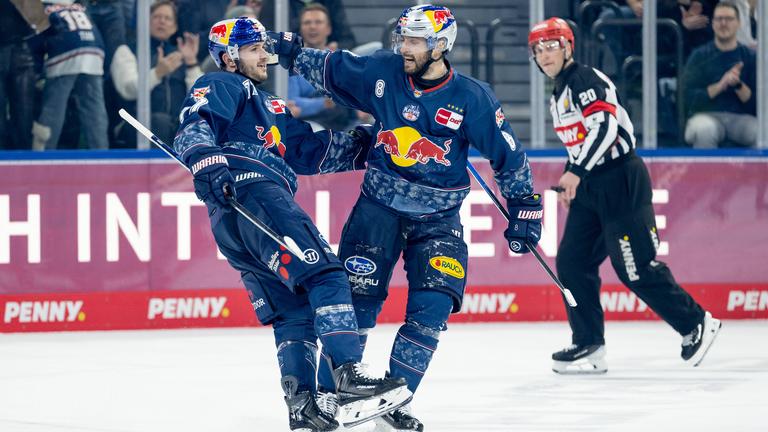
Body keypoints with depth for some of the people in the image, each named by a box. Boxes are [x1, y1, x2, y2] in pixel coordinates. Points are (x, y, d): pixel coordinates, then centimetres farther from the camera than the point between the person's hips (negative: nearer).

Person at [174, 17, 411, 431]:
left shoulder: (270, 107, 36)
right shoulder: (220, 86, 9)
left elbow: (313, 150, 31)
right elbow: (193, 128, -10)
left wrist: (365, 141, 22)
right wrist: (208, 162, -29)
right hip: (250, 194, -10)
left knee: (295, 310, 6)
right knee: (325, 275, -19)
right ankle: (349, 378, -31)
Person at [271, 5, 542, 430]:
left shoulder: (472, 98, -12)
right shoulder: (381, 72, -7)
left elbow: (507, 154, -3)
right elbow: (332, 69, 11)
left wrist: (525, 208, -2)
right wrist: (292, 53, 7)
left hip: (437, 219, -1)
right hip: (378, 206, 1)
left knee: (432, 308, -11)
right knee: (357, 295, -9)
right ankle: (331, 394, -1)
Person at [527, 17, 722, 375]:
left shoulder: (587, 80, -13)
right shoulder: (558, 96, 18)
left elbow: (604, 127, -26)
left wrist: (576, 172, -31)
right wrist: (569, 180, 18)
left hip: (622, 181, -10)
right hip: (590, 187, 10)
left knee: (636, 268, -9)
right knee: (572, 262, 2)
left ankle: (696, 324, 5)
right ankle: (589, 346, 6)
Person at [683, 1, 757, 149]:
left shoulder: (750, 57, 10)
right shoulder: (700, 56, 8)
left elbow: (755, 103, 4)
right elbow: (690, 96, -3)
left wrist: (738, 85, -15)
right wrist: (720, 85, -17)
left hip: (741, 118, 1)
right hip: (707, 115, -1)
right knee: (703, 130, -37)